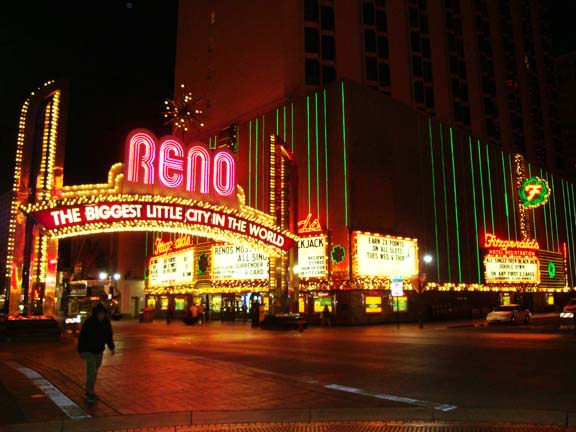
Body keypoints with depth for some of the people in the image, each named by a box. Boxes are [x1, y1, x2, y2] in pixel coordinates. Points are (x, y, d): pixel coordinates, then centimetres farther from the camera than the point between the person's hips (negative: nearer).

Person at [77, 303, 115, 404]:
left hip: (99, 351, 5)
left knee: (94, 372, 14)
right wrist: (81, 351, -13)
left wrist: (111, 347, 6)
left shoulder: (106, 322, -2)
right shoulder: (89, 322, -17)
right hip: (89, 351, -5)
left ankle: (90, 392, 27)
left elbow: (109, 336, 10)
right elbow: (82, 337, -12)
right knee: (92, 372, -12)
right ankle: (89, 393, -3)